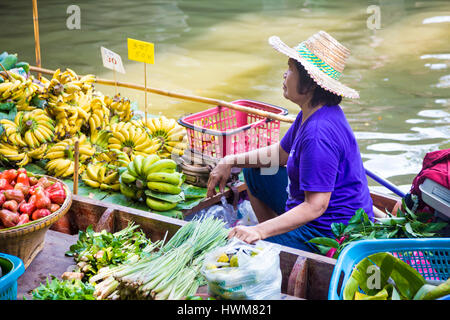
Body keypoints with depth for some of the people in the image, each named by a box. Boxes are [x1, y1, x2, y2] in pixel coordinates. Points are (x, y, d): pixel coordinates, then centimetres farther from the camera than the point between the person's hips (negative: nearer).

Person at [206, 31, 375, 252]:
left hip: (330, 231, -10)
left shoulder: (319, 134, -30)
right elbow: (281, 153, 19)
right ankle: (272, 232, 33)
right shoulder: (311, 114, 2)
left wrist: (260, 231, -33)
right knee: (253, 171, 26)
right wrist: (231, 161, 11)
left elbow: (315, 206, -31)